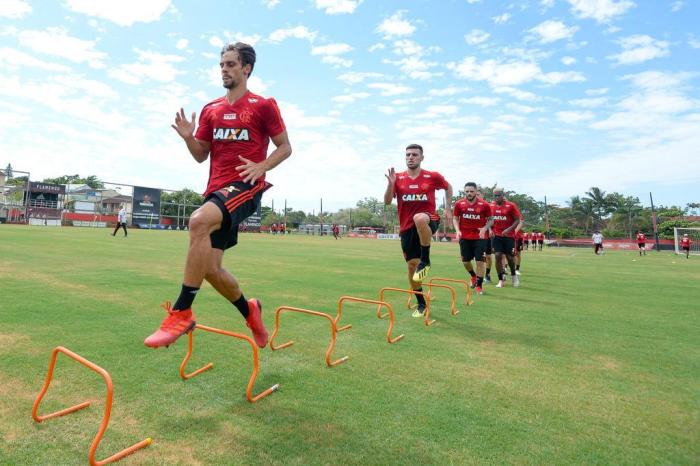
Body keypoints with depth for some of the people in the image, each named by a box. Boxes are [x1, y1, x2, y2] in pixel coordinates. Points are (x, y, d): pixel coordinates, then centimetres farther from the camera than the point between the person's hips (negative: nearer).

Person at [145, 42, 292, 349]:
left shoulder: (263, 106, 2)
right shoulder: (210, 110, 17)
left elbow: (285, 147, 5)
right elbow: (201, 155, 19)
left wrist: (262, 166, -12)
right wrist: (188, 137, -2)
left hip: (245, 186, -6)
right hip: (216, 189, 7)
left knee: (199, 220, -36)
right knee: (211, 269, 4)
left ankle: (182, 312, -27)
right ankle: (250, 311, 30)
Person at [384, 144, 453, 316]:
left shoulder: (433, 177, -2)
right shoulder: (398, 178, 2)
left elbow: (448, 187, 17)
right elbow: (387, 201, -4)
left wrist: (448, 208, 8)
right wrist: (391, 183, -20)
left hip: (428, 221, -3)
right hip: (407, 227, 3)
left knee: (419, 218, -41)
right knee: (411, 266, 5)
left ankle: (426, 261, -21)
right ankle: (421, 304, 24)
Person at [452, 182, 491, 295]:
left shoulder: (484, 205, -6)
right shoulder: (459, 204, -2)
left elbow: (490, 220, 4)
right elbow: (455, 218, 8)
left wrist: (485, 228, -14)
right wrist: (457, 230, -8)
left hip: (480, 237, -2)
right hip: (465, 237, 2)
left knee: (480, 261, -4)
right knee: (465, 261, 8)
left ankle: (479, 285, 10)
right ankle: (473, 276, 40)